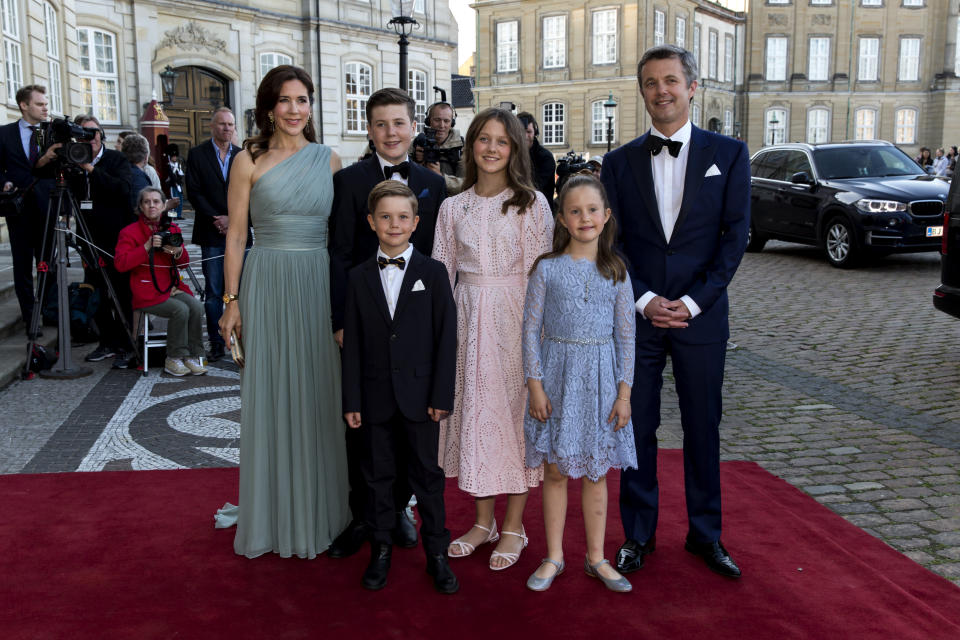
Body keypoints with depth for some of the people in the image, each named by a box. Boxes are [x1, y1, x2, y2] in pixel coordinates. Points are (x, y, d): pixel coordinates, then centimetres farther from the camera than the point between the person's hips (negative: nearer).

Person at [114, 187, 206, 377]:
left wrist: (179, 252, -9)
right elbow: (120, 264, -13)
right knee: (181, 309, -28)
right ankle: (173, 359, -13)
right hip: (147, 293, -5)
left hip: (171, 287, 5)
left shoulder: (173, 229, 12)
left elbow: (184, 262, 16)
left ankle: (192, 356, -11)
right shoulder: (129, 232, -1)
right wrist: (147, 247, -20)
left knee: (197, 307, -23)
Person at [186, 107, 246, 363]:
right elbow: (194, 192, -2)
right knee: (213, 292, 2)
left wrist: (233, 218, -8)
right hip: (211, 235, -1)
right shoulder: (197, 154, 5)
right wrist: (216, 219, -10)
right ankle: (216, 343, 8)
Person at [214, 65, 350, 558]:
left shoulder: (329, 160, 8)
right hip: (267, 283, -2)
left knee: (318, 393, 8)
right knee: (270, 394, 5)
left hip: (319, 284, 2)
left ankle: (318, 506, 24)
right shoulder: (249, 161, 1)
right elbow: (236, 235, 1)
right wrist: (232, 300, -5)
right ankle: (271, 511, 20)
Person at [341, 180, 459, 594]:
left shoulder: (433, 273, -1)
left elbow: (446, 337, -3)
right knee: (378, 474, 12)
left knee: (427, 474, 7)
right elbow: (352, 343, 4)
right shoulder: (359, 277, 4)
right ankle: (381, 550, 27)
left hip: (420, 394, -2)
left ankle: (436, 552, 21)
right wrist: (352, 400, -1)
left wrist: (441, 395, -8)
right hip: (375, 396, 2)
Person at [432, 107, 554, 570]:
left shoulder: (532, 202, -1)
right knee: (474, 408, 8)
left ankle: (514, 526, 17)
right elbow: (441, 272, 8)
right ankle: (484, 519, 24)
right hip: (468, 318, 3)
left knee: (515, 409, 2)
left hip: (516, 315, -3)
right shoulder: (453, 207, 8)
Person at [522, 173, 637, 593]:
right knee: (555, 470, 8)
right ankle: (554, 557, 23)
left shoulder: (615, 271, 1)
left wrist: (624, 392, -1)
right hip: (558, 373, -1)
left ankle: (596, 557, 26)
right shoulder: (547, 268, -3)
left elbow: (626, 335, 3)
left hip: (600, 377, 1)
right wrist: (535, 385, -7)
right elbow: (531, 329, -2)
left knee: (596, 472, 11)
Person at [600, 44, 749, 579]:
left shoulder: (729, 154, 3)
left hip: (701, 316, -1)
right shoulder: (620, 162, 6)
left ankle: (706, 534, 26)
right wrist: (644, 300, -10)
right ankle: (638, 535, 22)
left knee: (703, 429, 9)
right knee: (637, 428, 7)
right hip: (637, 315, 1)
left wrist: (693, 302, -11)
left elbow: (735, 236, -2)